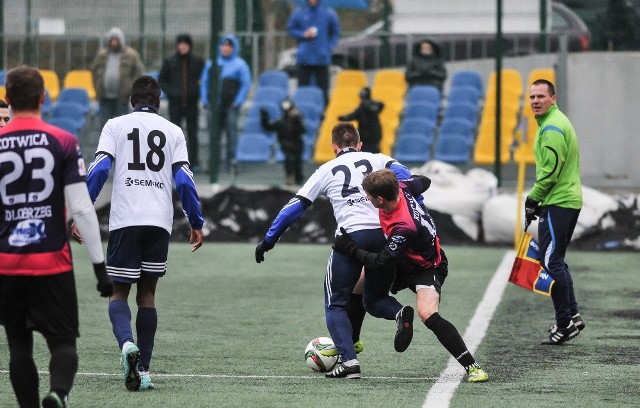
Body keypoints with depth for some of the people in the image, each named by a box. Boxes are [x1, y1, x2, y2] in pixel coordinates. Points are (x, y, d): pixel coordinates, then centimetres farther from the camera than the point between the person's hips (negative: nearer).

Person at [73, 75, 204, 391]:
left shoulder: (115, 126, 8)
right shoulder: (173, 131, 12)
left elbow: (98, 170, -3)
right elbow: (184, 180, 5)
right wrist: (196, 223, 11)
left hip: (124, 220, -2)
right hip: (160, 222, 2)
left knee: (119, 292, 7)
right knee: (147, 293, 12)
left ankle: (127, 343, -24)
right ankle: (143, 371, 6)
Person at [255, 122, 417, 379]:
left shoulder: (327, 170, 20)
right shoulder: (377, 160, 22)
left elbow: (296, 206, 19)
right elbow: (402, 175, 1)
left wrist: (268, 240, 25)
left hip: (351, 235, -2)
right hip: (385, 235, 2)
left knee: (336, 304, 10)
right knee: (374, 300, 21)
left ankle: (349, 360, -11)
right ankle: (400, 313, -13)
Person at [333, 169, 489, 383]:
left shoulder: (403, 227, -39)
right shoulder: (402, 189, -18)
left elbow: (383, 263, -30)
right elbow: (422, 182, 6)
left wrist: (352, 249, -22)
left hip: (427, 268, -10)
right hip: (405, 262, 10)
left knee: (427, 313, -33)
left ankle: (472, 366, -28)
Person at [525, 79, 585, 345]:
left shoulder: (552, 127, -15)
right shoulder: (557, 122, 19)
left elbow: (550, 170, -20)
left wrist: (533, 199, -11)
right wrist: (538, 199, 22)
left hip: (557, 203, -11)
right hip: (570, 200, 11)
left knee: (551, 262, -9)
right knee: (555, 261, 16)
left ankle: (564, 324, -8)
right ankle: (572, 316, 16)